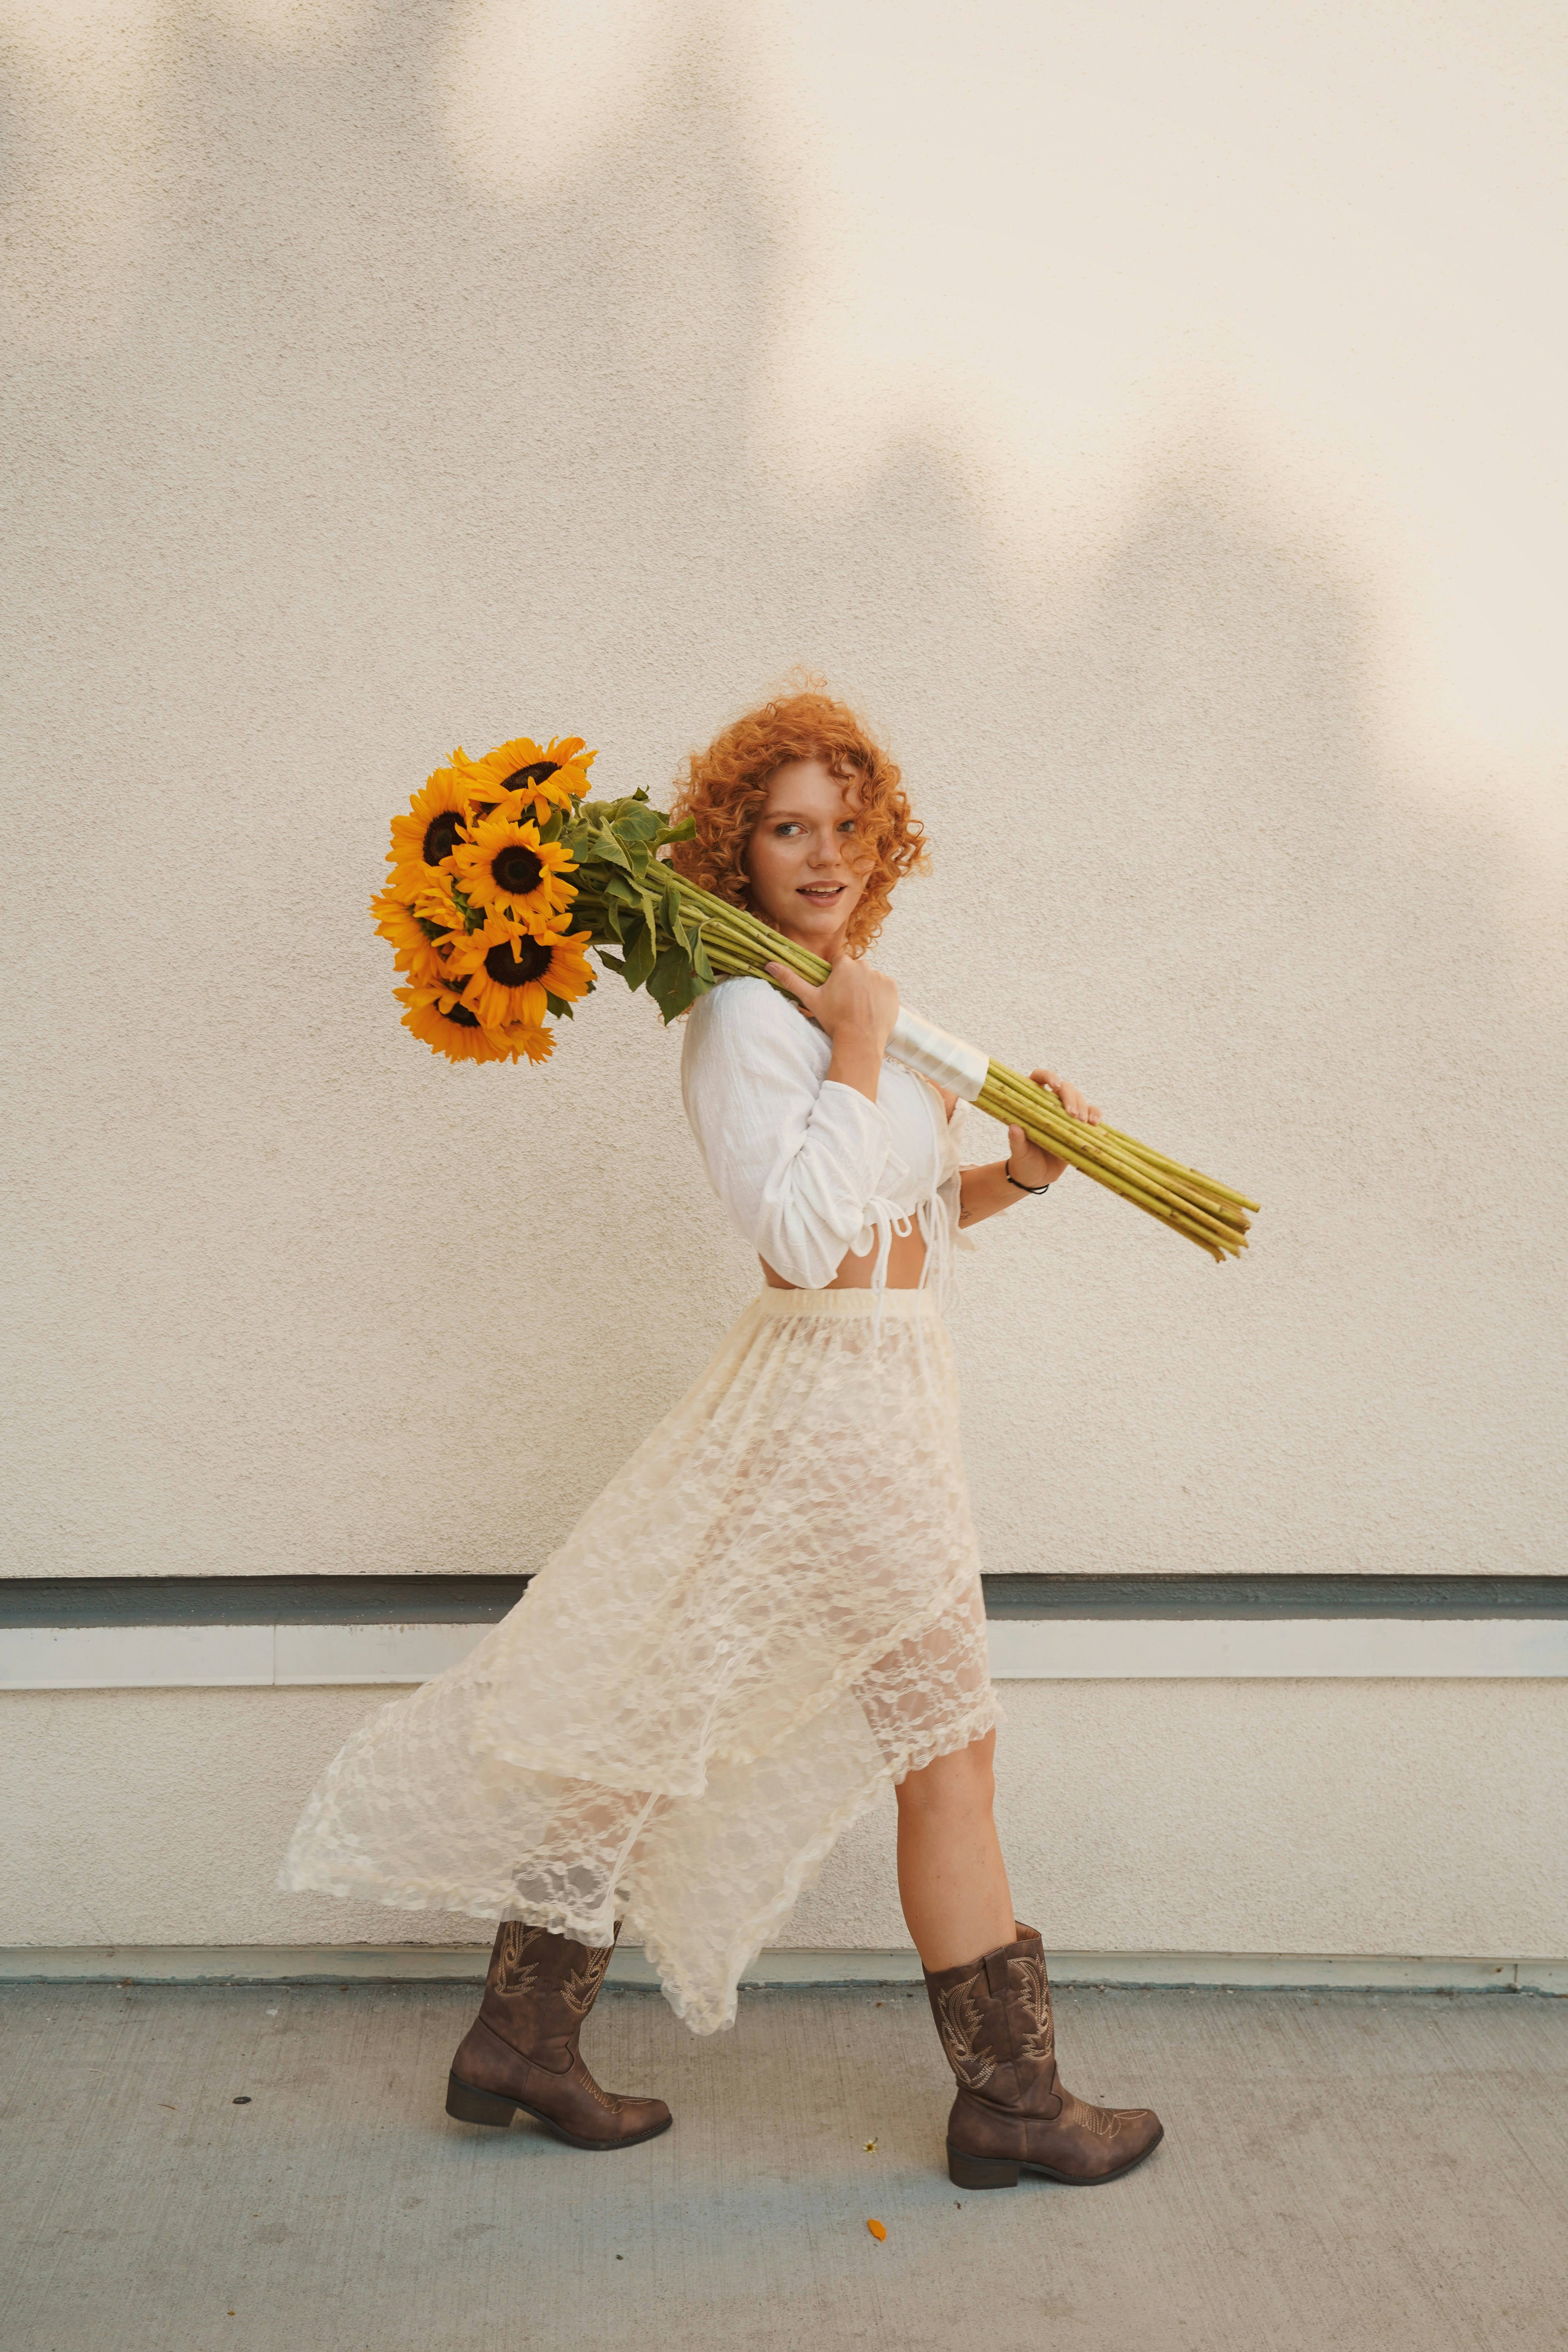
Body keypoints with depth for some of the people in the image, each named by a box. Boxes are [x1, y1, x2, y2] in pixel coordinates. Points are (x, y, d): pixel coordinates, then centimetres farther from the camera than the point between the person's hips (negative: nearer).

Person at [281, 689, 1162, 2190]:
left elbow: (897, 1218, 18)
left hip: (871, 1391, 9)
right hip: (839, 1401, -9)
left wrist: (1016, 1176, 3)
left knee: (660, 1732, 13)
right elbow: (805, 1232, -25)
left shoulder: (830, 1002, 13)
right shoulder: (745, 1011, -15)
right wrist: (857, 1050, -19)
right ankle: (1011, 2102, 19)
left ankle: (522, 2039, 25)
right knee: (947, 1749, 3)